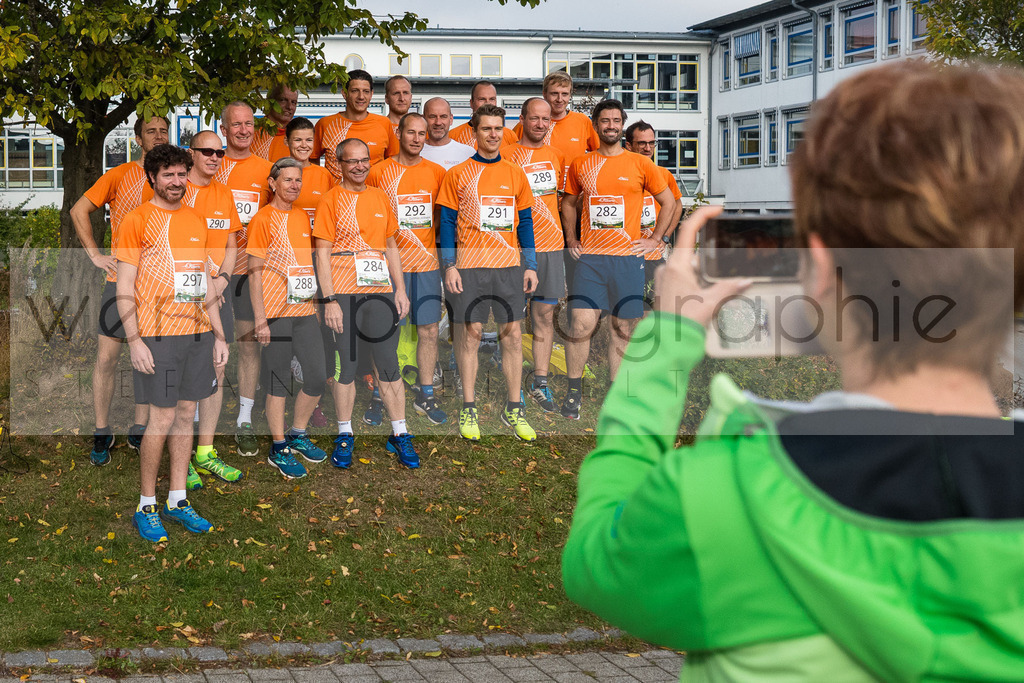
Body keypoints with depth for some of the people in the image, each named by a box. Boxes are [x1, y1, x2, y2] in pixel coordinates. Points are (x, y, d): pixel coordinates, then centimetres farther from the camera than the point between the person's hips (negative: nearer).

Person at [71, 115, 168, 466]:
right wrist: (95, 255, -8)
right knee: (107, 357, -2)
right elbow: (79, 211, -1)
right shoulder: (120, 175, -2)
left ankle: (139, 430, 19)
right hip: (122, 277, -3)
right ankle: (102, 434, 9)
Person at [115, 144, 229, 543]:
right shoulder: (137, 220, -3)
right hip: (159, 334, -6)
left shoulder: (196, 221, 15)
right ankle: (146, 507, 6)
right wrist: (134, 340, -14)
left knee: (186, 415, 8)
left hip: (198, 333, 6)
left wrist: (219, 335, 15)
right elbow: (124, 287, -6)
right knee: (162, 419, -4)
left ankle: (177, 501, 16)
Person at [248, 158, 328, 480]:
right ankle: (279, 448, 11)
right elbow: (254, 272, -9)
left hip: (305, 310, 6)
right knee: (278, 383, 0)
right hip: (276, 313, -6)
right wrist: (260, 318, -14)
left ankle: (298, 435, 26)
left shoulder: (303, 217, 14)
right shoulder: (262, 220, -7)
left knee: (317, 378, 7)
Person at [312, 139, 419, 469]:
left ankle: (399, 434, 12)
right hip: (344, 295, -3)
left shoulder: (380, 197, 13)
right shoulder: (331, 200, -1)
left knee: (389, 365, 4)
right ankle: (344, 435, 15)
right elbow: (322, 254, -5)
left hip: (380, 291, 4)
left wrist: (400, 289, 11)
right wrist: (329, 300, -12)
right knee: (345, 366, 3)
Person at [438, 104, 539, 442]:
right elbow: (447, 221, 2)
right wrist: (449, 265, -5)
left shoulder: (515, 174, 10)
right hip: (470, 265, -2)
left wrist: (530, 265, 6)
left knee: (512, 333, 3)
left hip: (509, 264, 2)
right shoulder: (458, 174, 2)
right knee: (470, 332, 1)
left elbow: (525, 221, 12)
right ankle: (469, 410, 10)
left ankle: (514, 409, 12)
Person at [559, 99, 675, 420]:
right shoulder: (580, 165, 8)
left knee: (622, 329, 4)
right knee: (582, 324, -11)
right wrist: (571, 239, 13)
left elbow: (669, 202, 12)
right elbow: (569, 203, 23)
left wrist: (654, 240, 6)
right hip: (590, 258, 0)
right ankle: (574, 390, 3)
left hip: (627, 257, 0)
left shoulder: (640, 164, 4)